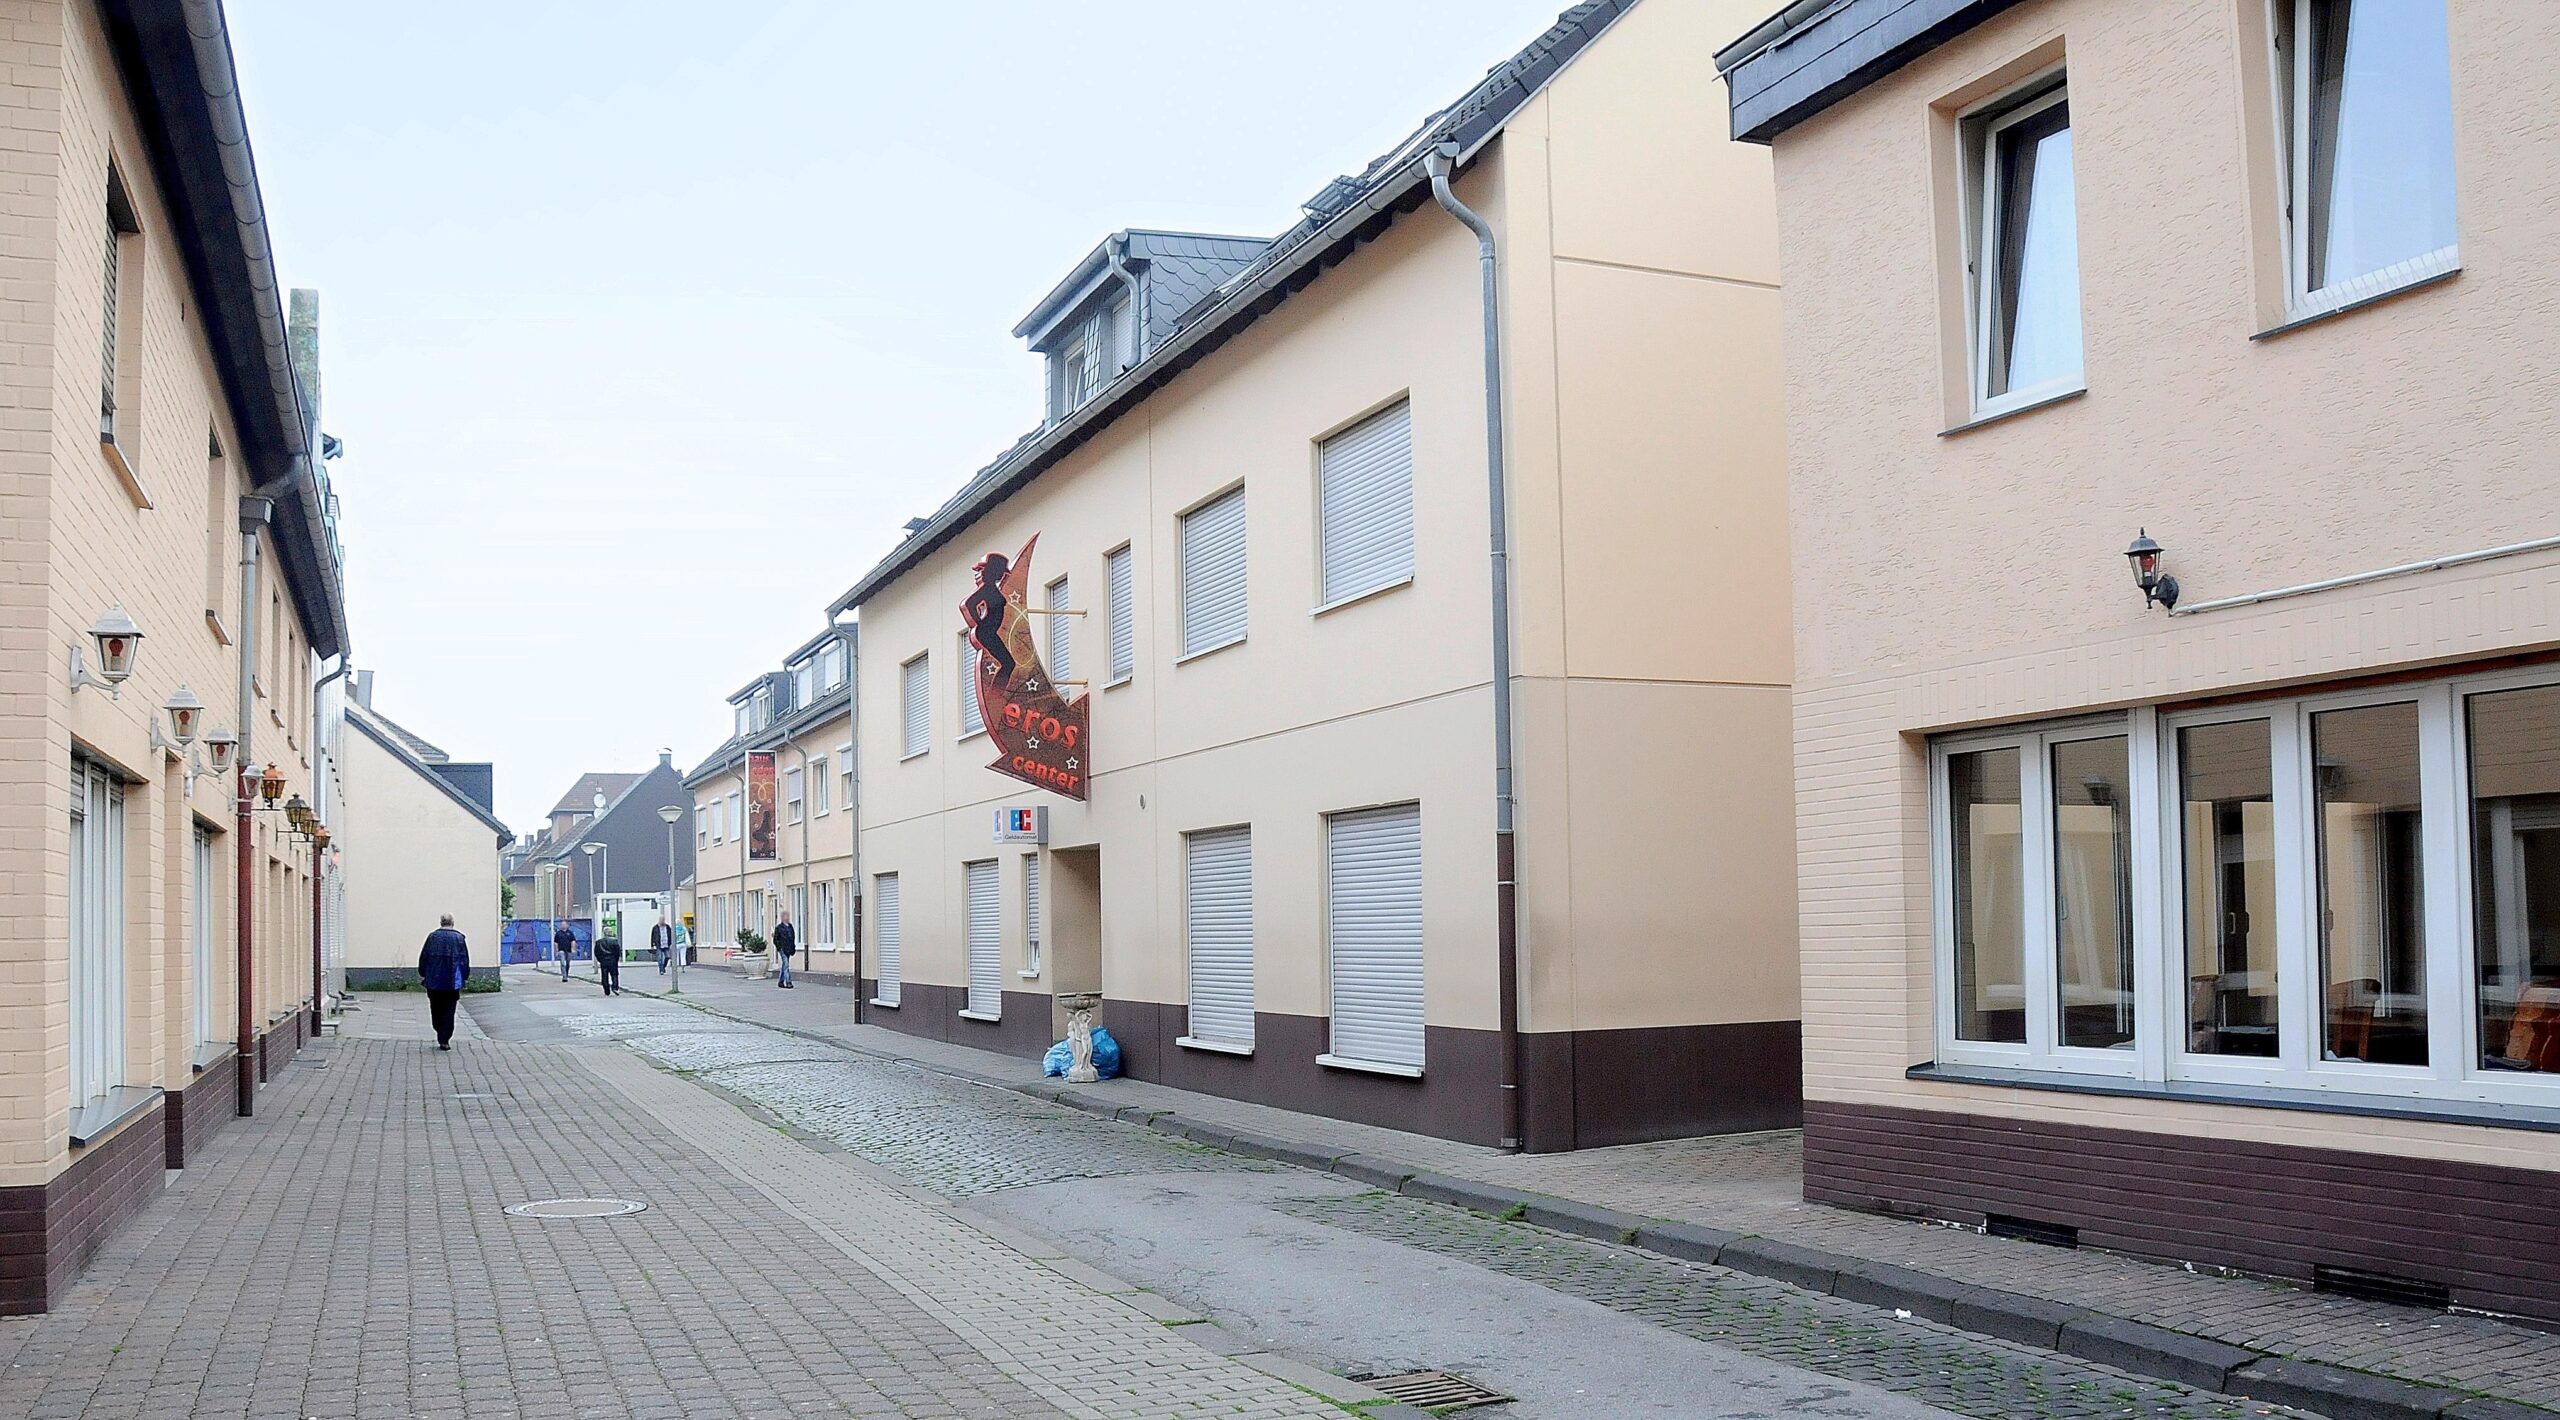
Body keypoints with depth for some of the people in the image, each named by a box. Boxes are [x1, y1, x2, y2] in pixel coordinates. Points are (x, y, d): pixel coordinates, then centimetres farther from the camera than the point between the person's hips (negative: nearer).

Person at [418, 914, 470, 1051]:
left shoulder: (432, 937, -1)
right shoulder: (459, 938, -3)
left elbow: (423, 957, 3)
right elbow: (465, 960, -1)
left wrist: (422, 974, 15)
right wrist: (466, 977, 10)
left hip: (434, 981, 1)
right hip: (452, 982, -1)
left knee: (436, 1009, 15)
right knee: (449, 1011, 4)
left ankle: (441, 1036, 21)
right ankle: (444, 1041, -1)